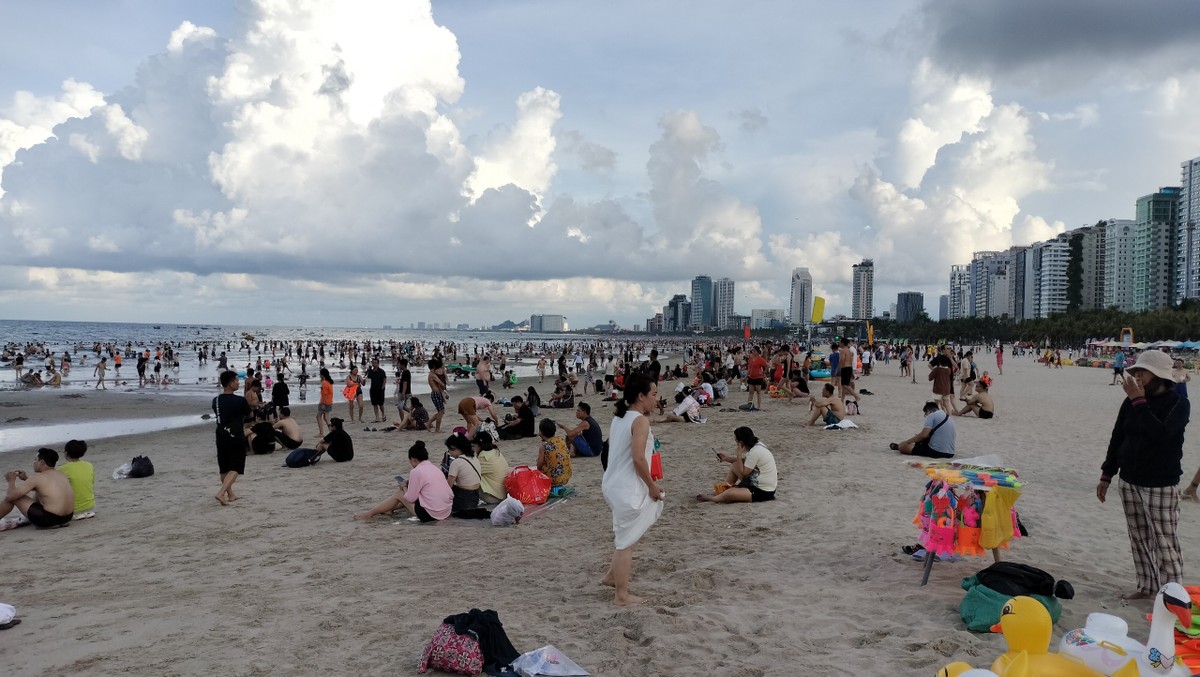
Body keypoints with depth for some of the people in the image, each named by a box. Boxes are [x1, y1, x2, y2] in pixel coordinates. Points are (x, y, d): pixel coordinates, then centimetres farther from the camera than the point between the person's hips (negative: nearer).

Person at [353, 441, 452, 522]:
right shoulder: (435, 468, 11)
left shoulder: (416, 472, -12)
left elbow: (410, 498, -9)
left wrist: (404, 487, 12)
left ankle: (370, 514, 21)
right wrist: (411, 484, 17)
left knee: (399, 495, 11)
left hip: (430, 514, -7)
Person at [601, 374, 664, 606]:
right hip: (628, 489, -9)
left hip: (614, 484, 9)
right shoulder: (640, 420, -16)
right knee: (626, 541, 2)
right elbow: (638, 458, -23)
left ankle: (613, 574, 31)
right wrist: (652, 486, -11)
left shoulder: (618, 418, 10)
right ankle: (622, 596, 12)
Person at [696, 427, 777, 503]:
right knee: (734, 466, 15)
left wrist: (739, 455, -16)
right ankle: (722, 490, 16)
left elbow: (742, 474, -19)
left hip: (763, 492, -10)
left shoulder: (755, 452, -25)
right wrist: (727, 458, 8)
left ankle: (712, 498, 4)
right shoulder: (757, 445, 3)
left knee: (730, 493, -26)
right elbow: (745, 461, 17)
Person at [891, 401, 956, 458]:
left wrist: (906, 442, -5)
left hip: (935, 452, -9)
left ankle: (897, 446, 33)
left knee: (903, 446, 1)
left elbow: (923, 435, -16)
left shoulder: (932, 415, -7)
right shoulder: (948, 417, 19)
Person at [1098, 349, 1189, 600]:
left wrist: (1139, 402, -24)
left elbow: (1160, 434, -28)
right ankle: (1147, 586, 25)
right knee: (1139, 539, 13)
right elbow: (1117, 438, 11)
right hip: (1129, 482, 5)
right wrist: (1106, 475, 12)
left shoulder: (1179, 403, -10)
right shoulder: (1131, 401, 3)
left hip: (1161, 485, -5)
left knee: (1165, 542, -3)